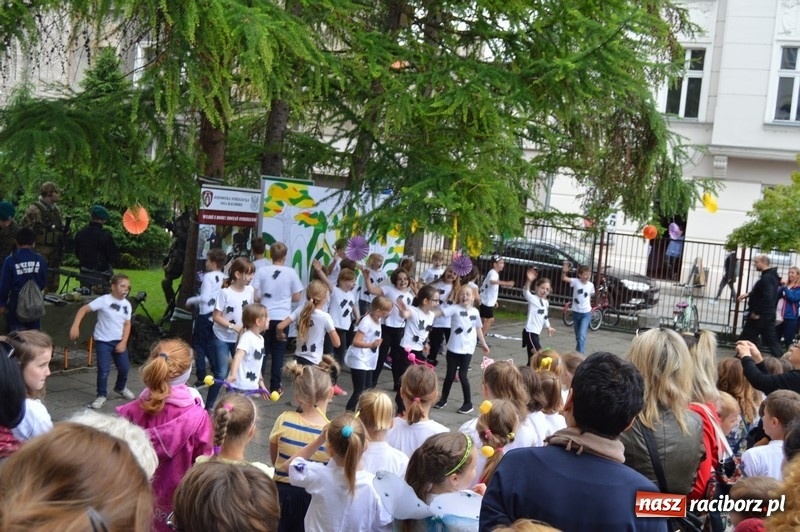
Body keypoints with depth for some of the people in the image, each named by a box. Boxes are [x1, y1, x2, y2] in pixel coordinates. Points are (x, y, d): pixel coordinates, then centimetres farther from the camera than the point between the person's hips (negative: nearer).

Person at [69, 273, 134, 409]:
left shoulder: (127, 305, 1)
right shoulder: (104, 300, -15)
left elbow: (127, 324, 6)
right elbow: (84, 309, -16)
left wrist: (123, 342, -4)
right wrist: (75, 326, -26)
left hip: (119, 341, 5)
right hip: (103, 341, -5)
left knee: (125, 367, 9)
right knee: (104, 370, -8)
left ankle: (120, 388, 37)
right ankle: (102, 395, 12)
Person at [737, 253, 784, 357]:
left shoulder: (766, 278, -21)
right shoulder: (771, 276, 12)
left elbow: (767, 298, -29)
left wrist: (756, 312, -23)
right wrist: (748, 294, 15)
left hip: (760, 315, -10)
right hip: (767, 314, 10)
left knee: (746, 338, 3)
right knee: (771, 339, 10)